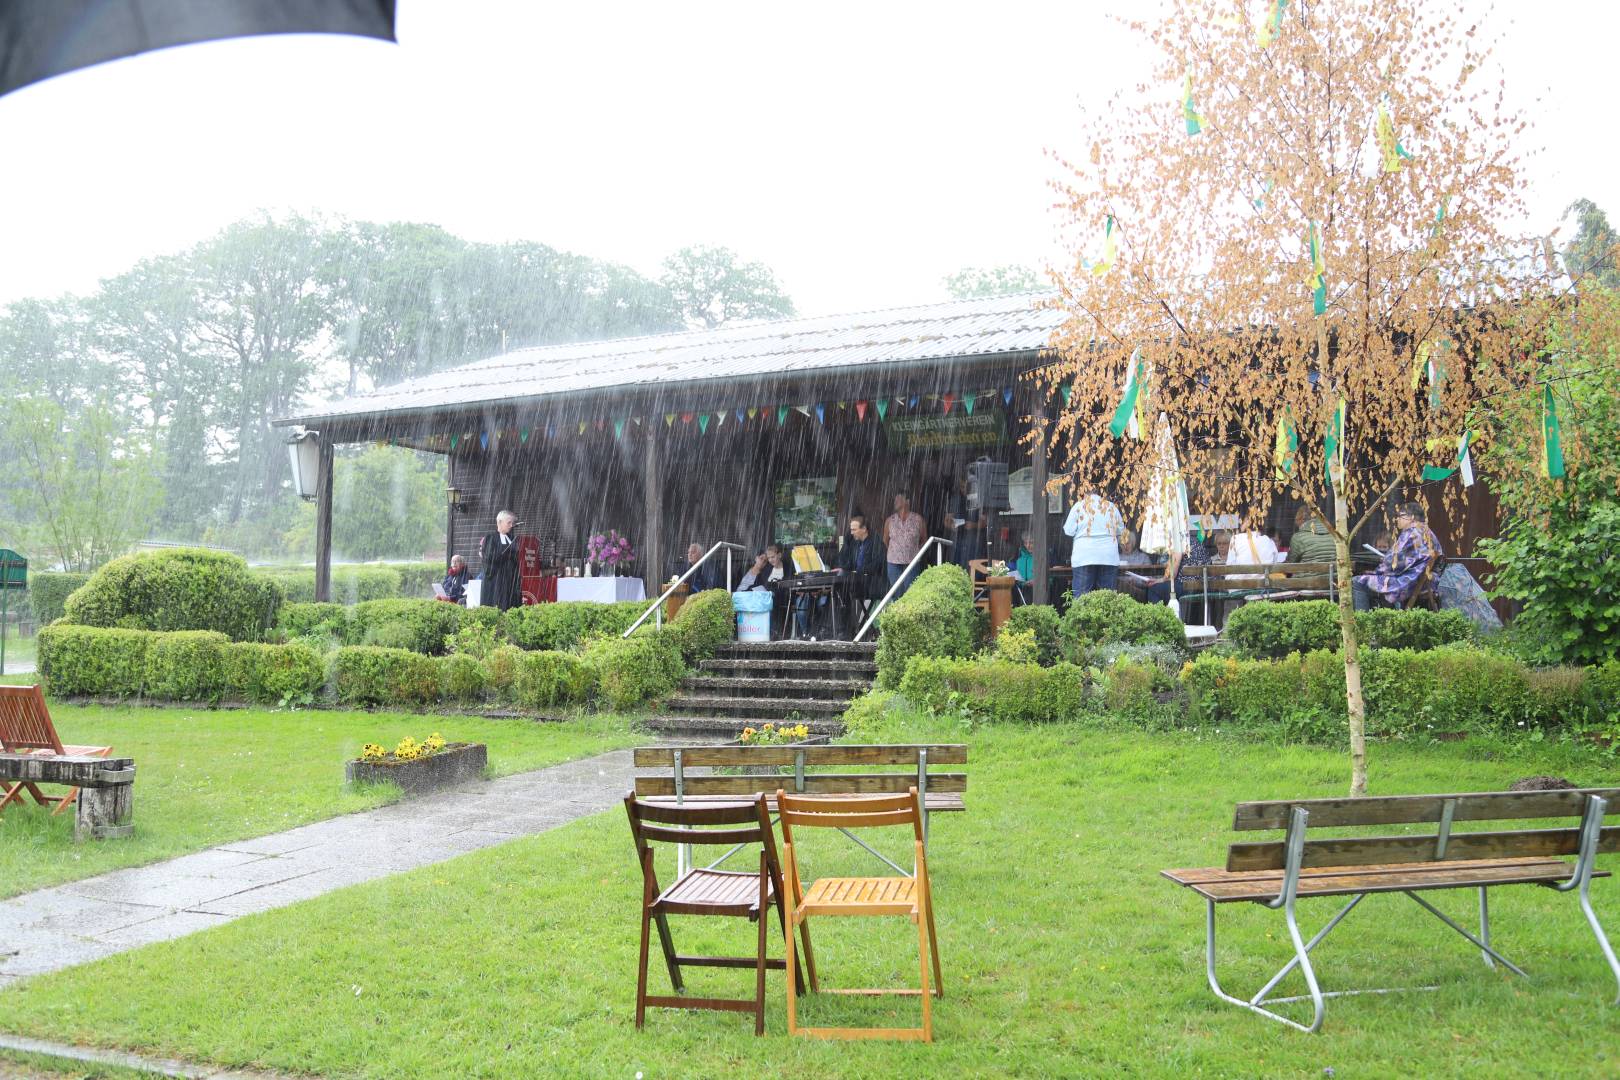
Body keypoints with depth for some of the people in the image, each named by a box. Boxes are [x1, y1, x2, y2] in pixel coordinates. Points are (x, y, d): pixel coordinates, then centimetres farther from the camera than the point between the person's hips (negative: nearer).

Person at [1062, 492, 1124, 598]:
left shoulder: (1079, 506, 3)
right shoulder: (1111, 507, 11)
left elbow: (1068, 531, 1)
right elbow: (1121, 530, 15)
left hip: (1084, 557, -2)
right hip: (1109, 557, 2)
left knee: (1081, 595, -3)